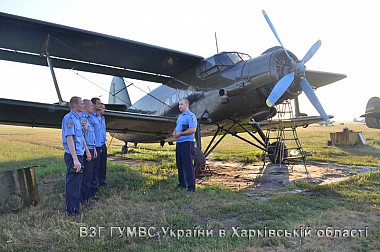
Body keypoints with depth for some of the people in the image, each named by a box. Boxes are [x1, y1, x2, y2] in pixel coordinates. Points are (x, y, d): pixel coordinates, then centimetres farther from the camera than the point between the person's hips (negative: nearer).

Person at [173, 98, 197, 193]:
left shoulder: (190, 116, -10)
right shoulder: (180, 116, 20)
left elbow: (193, 129, -19)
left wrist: (180, 134, -17)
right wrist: (174, 132, 5)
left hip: (187, 143, -9)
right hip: (179, 143, 9)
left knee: (188, 165, -8)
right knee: (180, 165, 14)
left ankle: (191, 186, -3)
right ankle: (182, 183, 25)